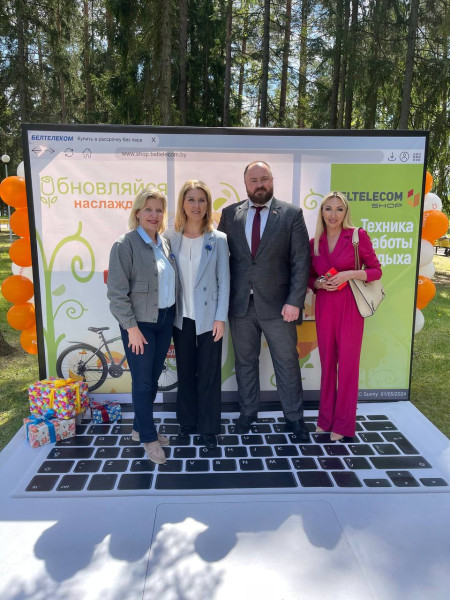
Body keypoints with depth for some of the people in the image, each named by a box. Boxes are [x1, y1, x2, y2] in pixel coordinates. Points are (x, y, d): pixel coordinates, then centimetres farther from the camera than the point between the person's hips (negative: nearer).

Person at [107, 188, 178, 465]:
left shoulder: (165, 244, 7)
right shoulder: (125, 245, -12)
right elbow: (117, 292, -14)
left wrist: (172, 315, 7)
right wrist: (132, 327, -16)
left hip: (165, 319, 6)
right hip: (140, 322, -6)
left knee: (154, 378, 16)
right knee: (142, 382, 5)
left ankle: (140, 427, 34)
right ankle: (149, 437, 22)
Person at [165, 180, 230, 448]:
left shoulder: (218, 239, -4)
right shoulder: (172, 238, 1)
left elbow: (224, 281, -4)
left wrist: (221, 317, -8)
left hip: (208, 317, -2)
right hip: (182, 316, 2)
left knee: (209, 373, 6)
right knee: (185, 371, 15)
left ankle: (209, 427, 23)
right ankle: (188, 420, 33)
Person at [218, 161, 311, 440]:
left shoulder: (292, 214, -3)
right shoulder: (230, 214, 4)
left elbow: (301, 261, -6)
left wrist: (294, 301, -13)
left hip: (277, 304, -2)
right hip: (240, 304, 2)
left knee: (287, 362, 10)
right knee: (245, 362, 15)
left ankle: (294, 416, 27)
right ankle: (248, 412, 33)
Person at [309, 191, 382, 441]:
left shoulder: (358, 236, -4)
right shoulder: (314, 243, 6)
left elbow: (376, 270, -2)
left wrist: (350, 274, -16)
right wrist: (319, 283, -7)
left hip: (349, 306, -3)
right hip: (324, 306, 3)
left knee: (348, 363, 3)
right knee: (327, 362, 11)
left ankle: (343, 423, 18)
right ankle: (326, 418, 26)